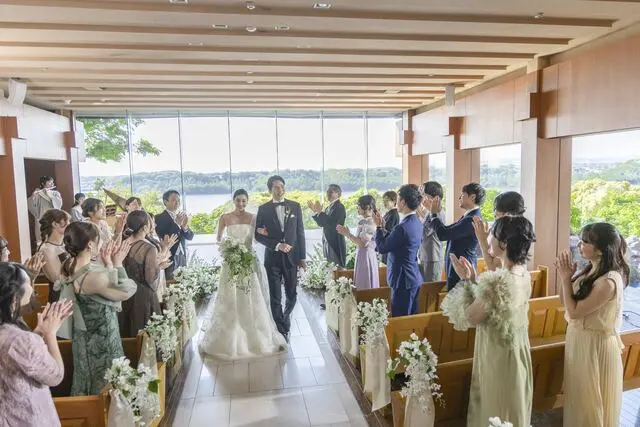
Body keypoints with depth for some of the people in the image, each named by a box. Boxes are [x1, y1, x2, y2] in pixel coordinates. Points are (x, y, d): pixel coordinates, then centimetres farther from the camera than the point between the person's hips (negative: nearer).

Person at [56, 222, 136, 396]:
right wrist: (117, 264, -10)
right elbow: (127, 291, -18)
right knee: (105, 386, 14)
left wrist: (108, 264, -2)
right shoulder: (94, 276, -32)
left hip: (84, 336, 8)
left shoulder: (71, 268, -6)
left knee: (86, 380, 28)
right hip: (101, 340, -8)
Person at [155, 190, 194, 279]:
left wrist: (185, 227, -11)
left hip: (182, 257, 5)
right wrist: (177, 224, -19)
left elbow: (190, 237, 8)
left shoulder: (181, 217, 15)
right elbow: (164, 238, -14)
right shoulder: (159, 218, -3)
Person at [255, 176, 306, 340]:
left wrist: (302, 256, 2)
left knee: (292, 295, 11)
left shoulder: (295, 206, 3)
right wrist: (277, 245, -14)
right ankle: (283, 330, 17)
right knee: (275, 297, 3)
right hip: (273, 258, -1)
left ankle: (285, 317, 40)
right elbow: (258, 235, -2)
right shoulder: (263, 209, -1)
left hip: (292, 257, 1)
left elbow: (300, 232, 4)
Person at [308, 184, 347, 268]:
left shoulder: (339, 207, -12)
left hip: (336, 243, -9)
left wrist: (320, 212, -23)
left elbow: (330, 223, -22)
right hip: (327, 242, 9)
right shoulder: (329, 207, 14)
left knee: (337, 267, -6)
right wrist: (315, 211, 5)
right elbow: (321, 224, 14)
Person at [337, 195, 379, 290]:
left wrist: (348, 234, -14)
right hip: (360, 255, 9)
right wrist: (346, 232, 6)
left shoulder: (370, 223, -17)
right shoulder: (363, 222, 10)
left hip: (366, 256, -9)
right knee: (361, 285, 16)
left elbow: (362, 243, -22)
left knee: (365, 286, 1)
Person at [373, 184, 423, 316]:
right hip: (414, 279, 10)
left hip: (403, 280, -10)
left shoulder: (403, 227, -23)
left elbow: (382, 248, -13)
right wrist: (383, 227, 8)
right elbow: (391, 242, 10)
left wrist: (379, 226, -2)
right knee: (413, 317, 18)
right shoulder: (417, 223, 7)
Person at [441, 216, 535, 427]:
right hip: (517, 350, 8)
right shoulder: (524, 274, -4)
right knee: (513, 407, 27)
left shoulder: (496, 281, -32)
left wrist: (465, 280, -14)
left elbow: (470, 318, -21)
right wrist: (474, 278, 5)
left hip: (497, 354, -8)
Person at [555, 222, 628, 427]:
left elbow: (574, 311, -22)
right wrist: (568, 275, -7)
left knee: (589, 397, 12)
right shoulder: (591, 269, -1)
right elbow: (571, 303, 6)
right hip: (579, 337, 8)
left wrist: (565, 279, -18)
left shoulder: (609, 281, -28)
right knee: (579, 392, 24)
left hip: (594, 344, -8)